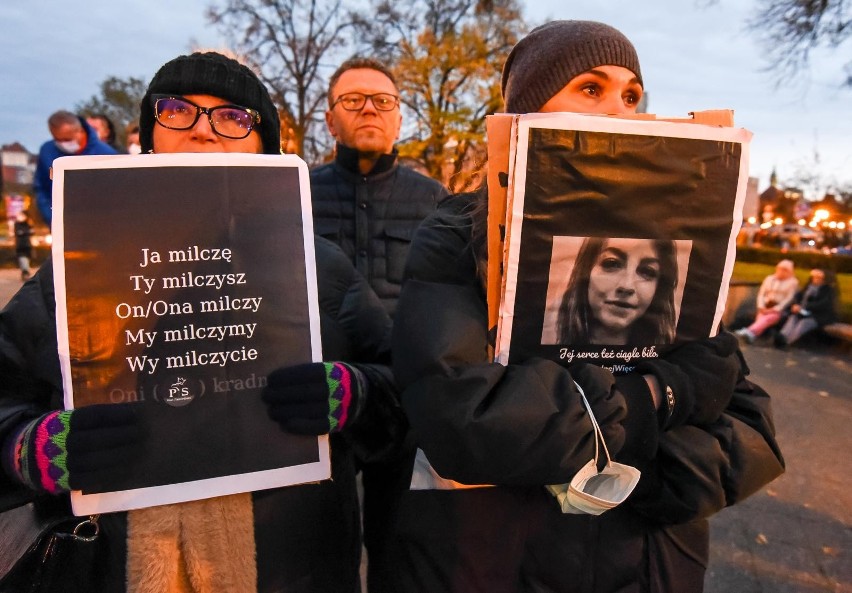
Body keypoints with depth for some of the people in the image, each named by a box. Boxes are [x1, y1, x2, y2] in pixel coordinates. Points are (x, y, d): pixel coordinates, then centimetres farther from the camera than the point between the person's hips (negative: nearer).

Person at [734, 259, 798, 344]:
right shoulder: (769, 279, 22)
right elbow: (761, 294, 14)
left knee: (768, 318, -36)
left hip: (780, 309, -4)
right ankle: (751, 334, -62)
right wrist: (761, 307, -4)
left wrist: (775, 309, -14)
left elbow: (789, 299, -2)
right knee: (760, 318, -31)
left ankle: (749, 332, -65)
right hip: (765, 308, 4)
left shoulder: (793, 282, 10)